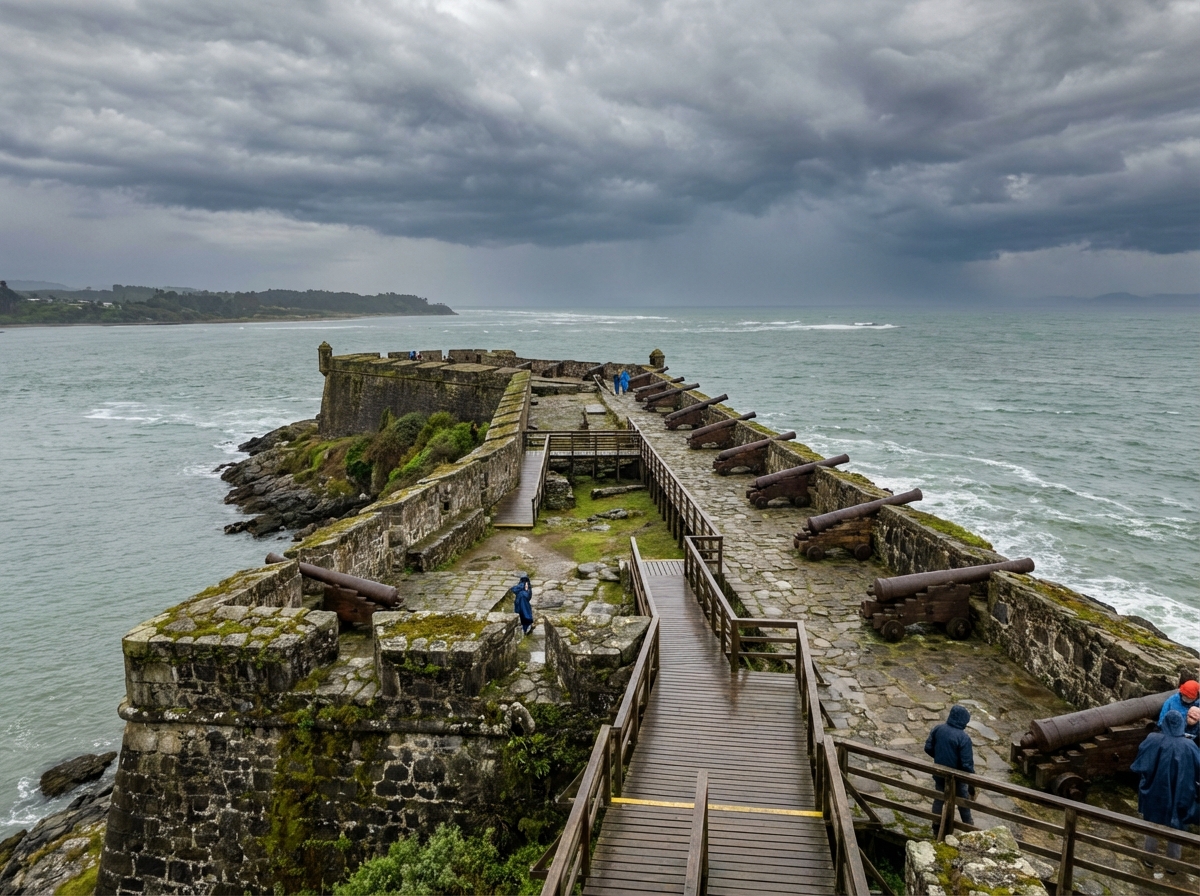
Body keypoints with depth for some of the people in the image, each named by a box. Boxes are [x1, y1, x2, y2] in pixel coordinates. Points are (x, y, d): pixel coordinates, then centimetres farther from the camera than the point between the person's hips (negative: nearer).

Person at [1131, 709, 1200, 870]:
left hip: (1156, 793, 0)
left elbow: (1139, 766, -9)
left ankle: (1149, 858, 31)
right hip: (1180, 796, 0)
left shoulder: (1153, 740, -16)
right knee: (1176, 829, 18)